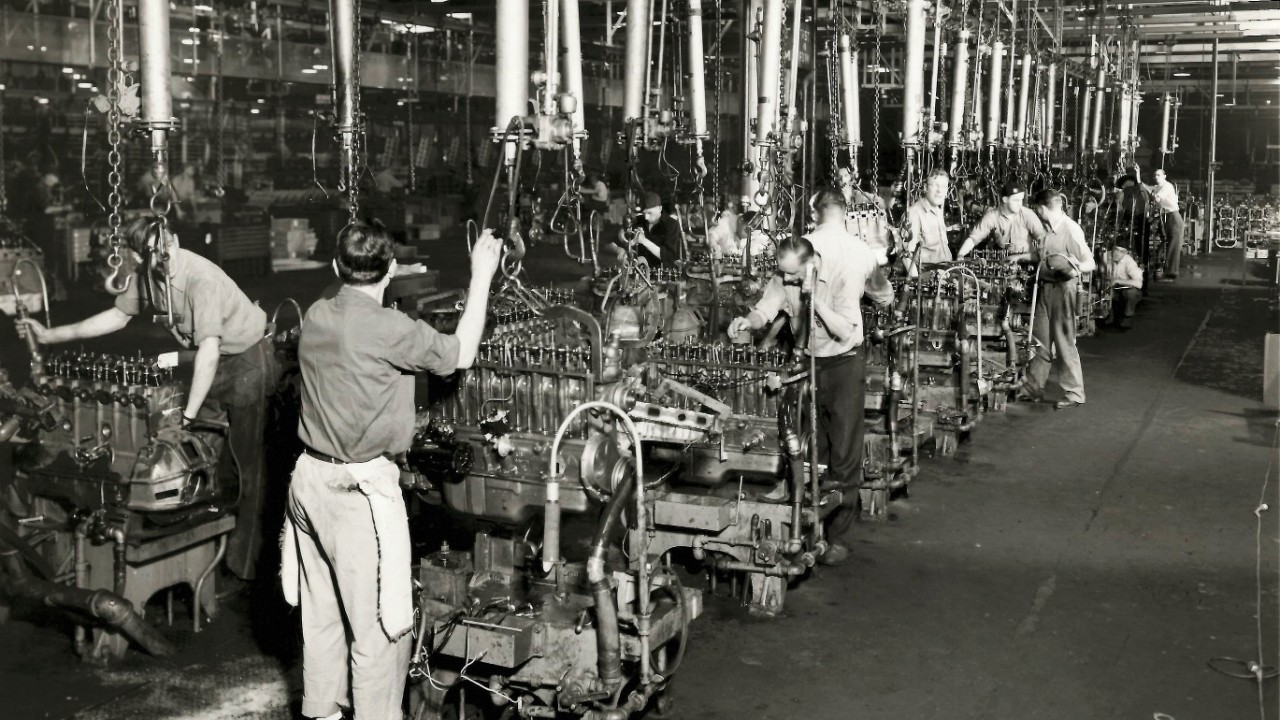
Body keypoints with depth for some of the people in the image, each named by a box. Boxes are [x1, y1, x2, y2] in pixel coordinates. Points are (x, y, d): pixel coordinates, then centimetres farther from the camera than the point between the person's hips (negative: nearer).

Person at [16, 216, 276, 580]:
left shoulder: (201, 278, -31)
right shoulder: (144, 275, -6)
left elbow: (209, 348, -35)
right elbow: (119, 315, 11)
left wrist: (188, 414, -35)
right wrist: (52, 335, 8)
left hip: (248, 358, -7)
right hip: (213, 361, 8)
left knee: (247, 461, -3)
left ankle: (245, 562, 5)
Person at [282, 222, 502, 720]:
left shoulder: (315, 317, 2)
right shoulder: (388, 329, -19)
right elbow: (461, 355, -7)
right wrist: (481, 277, -1)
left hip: (310, 479, 8)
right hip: (360, 490, -8)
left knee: (321, 614, 20)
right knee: (379, 626, 3)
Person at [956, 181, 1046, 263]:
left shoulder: (1027, 215, -7)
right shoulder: (992, 216, -6)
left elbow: (1042, 238, -9)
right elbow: (974, 238, -8)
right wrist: (960, 255, -23)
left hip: (1025, 260, 0)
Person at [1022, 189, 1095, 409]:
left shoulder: (1071, 229, -15)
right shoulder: (1047, 228, 7)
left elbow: (1090, 263, -14)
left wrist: (1075, 267, -31)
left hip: (1063, 288, -7)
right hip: (1045, 286, 7)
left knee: (1064, 342, -1)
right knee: (1040, 340, 13)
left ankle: (1074, 393, 9)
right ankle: (1033, 387, 24)